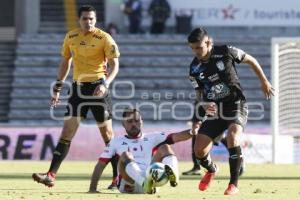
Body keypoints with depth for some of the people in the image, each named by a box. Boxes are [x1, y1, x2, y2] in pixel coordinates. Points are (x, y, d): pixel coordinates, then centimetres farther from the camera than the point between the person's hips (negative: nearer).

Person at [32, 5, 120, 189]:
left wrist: (105, 84, -27)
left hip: (98, 88, -3)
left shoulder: (104, 38, -7)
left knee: (107, 133, 2)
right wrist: (57, 89, 15)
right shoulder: (71, 37, 6)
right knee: (67, 131, -4)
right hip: (78, 88, 3)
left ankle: (118, 177, 12)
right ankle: (51, 175, -9)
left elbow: (114, 64, -11)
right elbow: (65, 62, 17)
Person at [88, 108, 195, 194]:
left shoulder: (151, 139, 25)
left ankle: (171, 174, -47)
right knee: (125, 155, -28)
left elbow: (176, 137, 11)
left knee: (164, 147, -12)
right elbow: (100, 165, 18)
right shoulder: (116, 142, 24)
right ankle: (145, 183, -59)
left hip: (150, 178, 1)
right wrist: (92, 189, 5)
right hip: (128, 184, -1)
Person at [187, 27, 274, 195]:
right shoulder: (195, 69, -1)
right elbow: (200, 93, 10)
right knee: (199, 150, -7)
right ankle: (211, 170, 31)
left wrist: (264, 82, 8)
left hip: (236, 106, -4)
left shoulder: (225, 52, -11)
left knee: (232, 137, -32)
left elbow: (251, 60, 4)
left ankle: (234, 184, -22)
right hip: (215, 111, 4)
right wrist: (204, 104, -13)